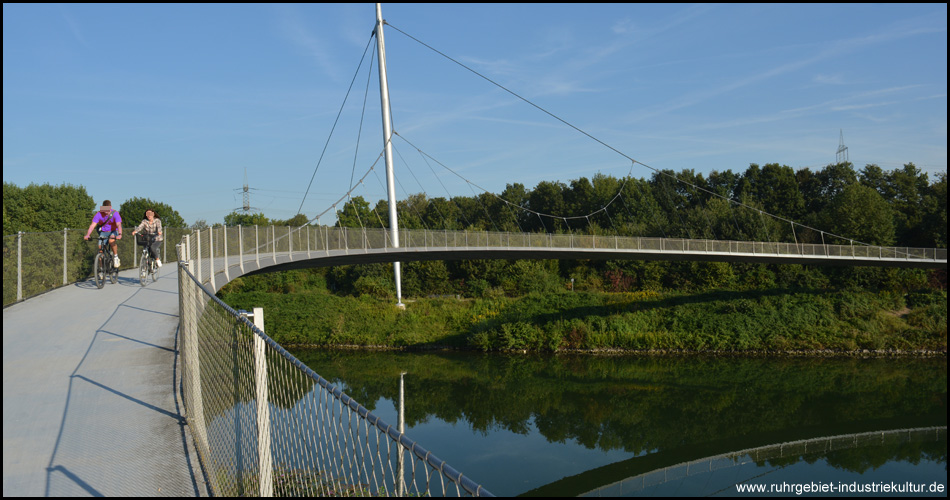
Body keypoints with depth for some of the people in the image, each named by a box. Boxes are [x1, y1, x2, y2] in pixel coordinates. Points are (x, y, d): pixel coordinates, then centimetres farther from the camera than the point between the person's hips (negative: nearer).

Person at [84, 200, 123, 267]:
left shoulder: (115, 213, -19)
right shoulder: (99, 214, -14)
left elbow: (119, 225, -32)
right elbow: (93, 225, -21)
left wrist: (120, 234, -50)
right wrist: (87, 235, -36)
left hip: (113, 231, -3)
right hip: (103, 232, 3)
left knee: (111, 241, -35)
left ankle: (116, 257, -15)